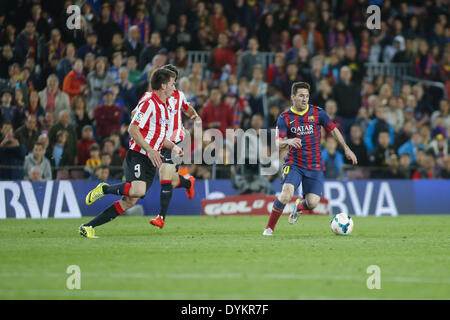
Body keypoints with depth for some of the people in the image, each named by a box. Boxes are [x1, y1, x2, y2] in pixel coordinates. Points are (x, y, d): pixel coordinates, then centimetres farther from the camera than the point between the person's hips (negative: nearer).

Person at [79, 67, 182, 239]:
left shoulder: (163, 107, 20)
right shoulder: (149, 102, -9)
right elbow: (132, 129, -16)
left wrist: (172, 146, 16)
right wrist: (150, 150, -20)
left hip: (150, 161, 9)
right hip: (137, 156, -9)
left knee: (129, 202, -1)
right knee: (138, 190, -33)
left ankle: (88, 227, 2)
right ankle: (104, 189, -6)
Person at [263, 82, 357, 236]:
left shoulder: (317, 113, 1)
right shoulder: (285, 117, -2)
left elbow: (333, 130, 14)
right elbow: (278, 144, -10)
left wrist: (346, 149, 12)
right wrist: (288, 141, -32)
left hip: (315, 166, 2)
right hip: (294, 164, -2)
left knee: (312, 203, -10)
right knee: (286, 193, -27)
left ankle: (299, 207, 29)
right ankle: (269, 227, -11)